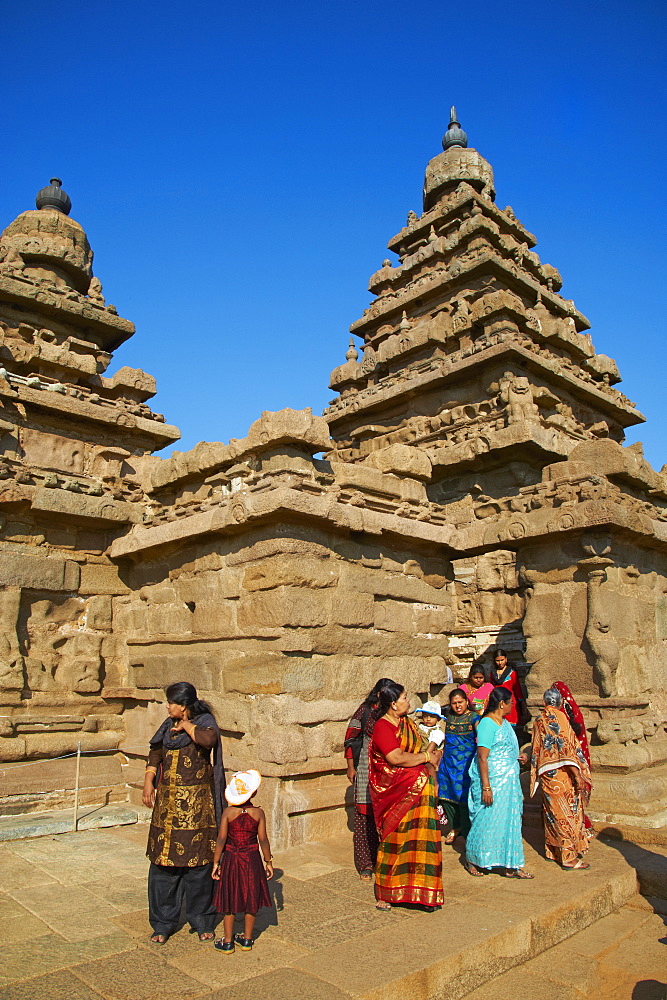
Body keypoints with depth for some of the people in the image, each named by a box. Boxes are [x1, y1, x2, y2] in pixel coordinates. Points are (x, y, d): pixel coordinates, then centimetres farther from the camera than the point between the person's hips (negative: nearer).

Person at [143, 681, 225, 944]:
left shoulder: (205, 722, -8)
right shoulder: (168, 725, 9)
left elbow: (208, 740, -30)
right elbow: (155, 755, 12)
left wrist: (186, 725, -15)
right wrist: (148, 783, -3)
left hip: (196, 803, -4)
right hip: (167, 801, 5)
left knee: (197, 862, 4)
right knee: (163, 861, 6)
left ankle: (202, 922, 21)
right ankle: (163, 924, 21)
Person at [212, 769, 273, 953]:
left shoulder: (228, 812, -11)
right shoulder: (258, 813, -10)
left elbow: (221, 839, -11)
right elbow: (263, 840, -6)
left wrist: (216, 863, -2)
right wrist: (268, 861, 6)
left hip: (231, 859, 0)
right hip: (252, 860, 1)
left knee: (229, 902, 12)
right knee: (251, 901, 15)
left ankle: (227, 942, 20)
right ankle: (247, 939, 26)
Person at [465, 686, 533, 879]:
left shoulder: (504, 722, 11)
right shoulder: (487, 723, -17)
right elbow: (482, 757, -20)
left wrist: (518, 757, 5)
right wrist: (486, 787, -23)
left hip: (509, 781, 9)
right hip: (493, 780, -9)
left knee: (510, 821, 10)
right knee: (487, 821, 2)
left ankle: (511, 866, 19)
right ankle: (472, 860, 20)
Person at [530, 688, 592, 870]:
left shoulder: (539, 721, 8)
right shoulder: (560, 717, -10)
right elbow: (570, 745, -15)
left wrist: (536, 775, 21)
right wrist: (578, 773, -12)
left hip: (545, 773, 6)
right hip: (562, 773, -6)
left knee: (553, 813, 15)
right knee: (567, 814, 0)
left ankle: (552, 851, 22)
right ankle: (569, 857, 4)